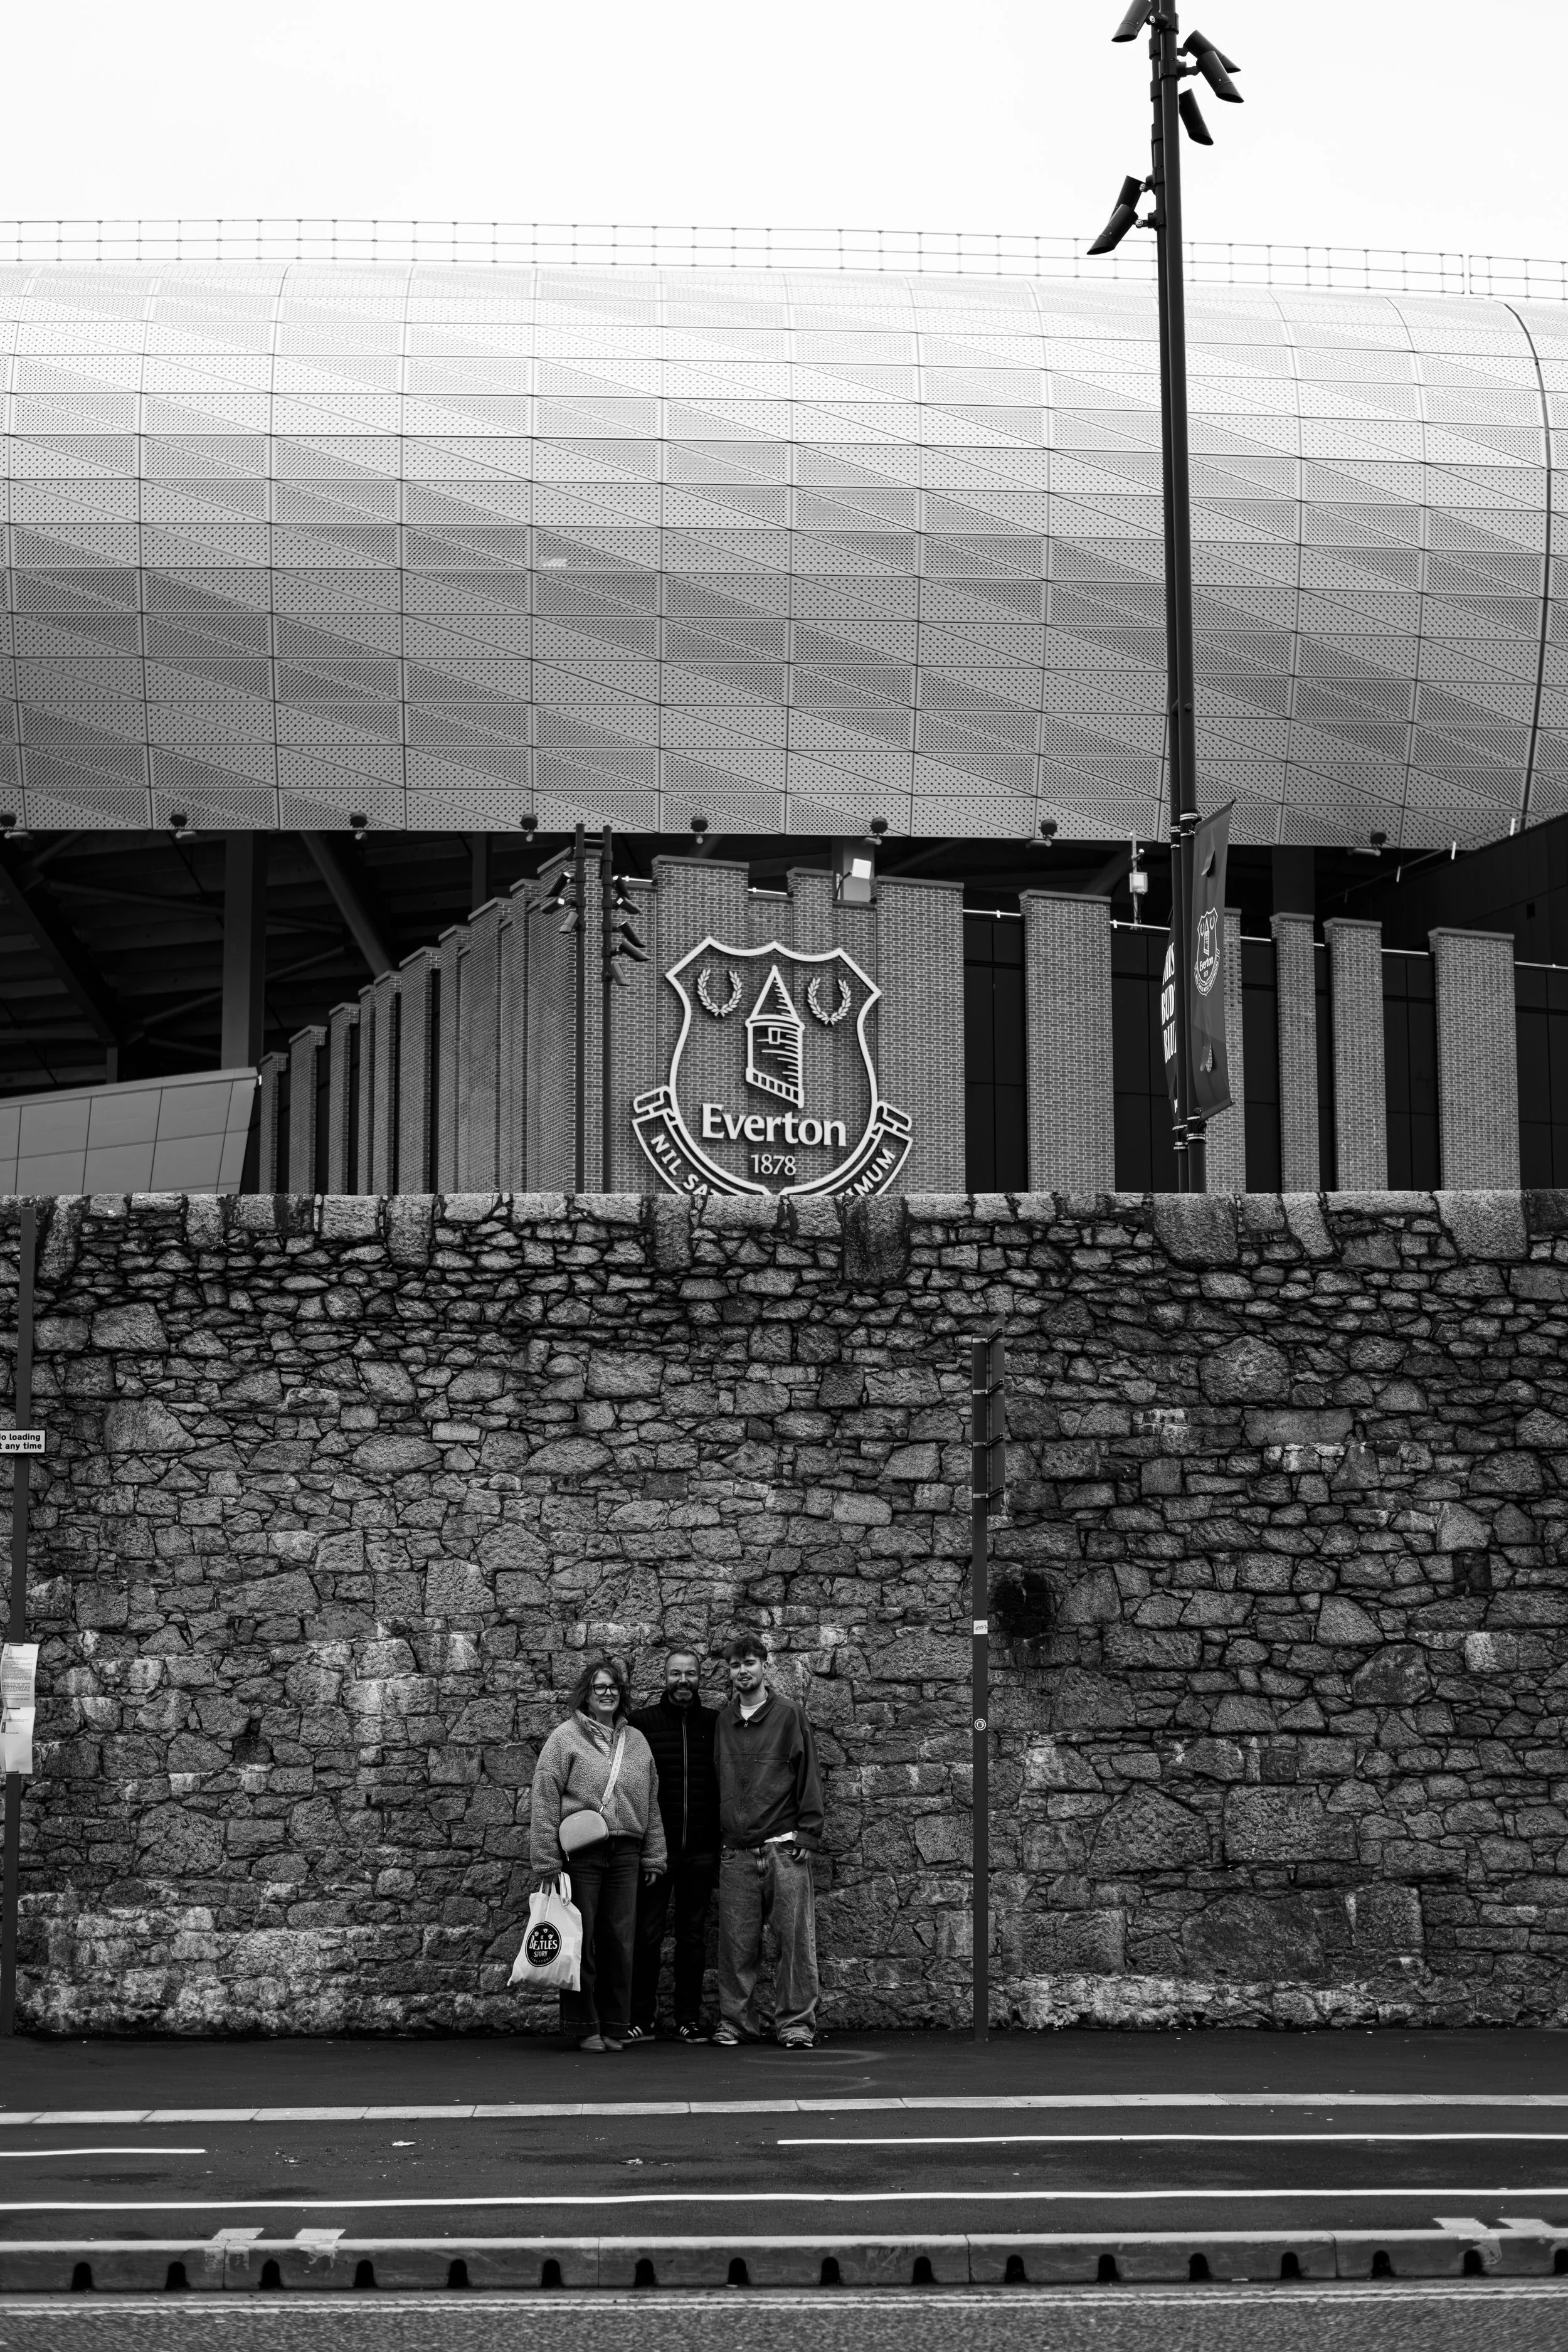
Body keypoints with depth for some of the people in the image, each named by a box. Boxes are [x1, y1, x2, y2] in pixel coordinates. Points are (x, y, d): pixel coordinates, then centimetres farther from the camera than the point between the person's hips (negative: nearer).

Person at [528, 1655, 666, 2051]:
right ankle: (583, 2028, 7)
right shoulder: (565, 1737, 0)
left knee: (620, 1942, 5)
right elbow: (545, 1801, -4)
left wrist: (653, 1855, 12)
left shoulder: (636, 1742, 15)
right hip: (580, 1853, -4)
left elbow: (651, 1803, 18)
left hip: (625, 1853, 4)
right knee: (582, 1942, -1)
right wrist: (547, 1862, -9)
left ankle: (615, 2026, 13)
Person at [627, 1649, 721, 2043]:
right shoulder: (642, 1722, 1)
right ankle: (641, 2020, 7)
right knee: (647, 1933, 0)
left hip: (700, 1849, 2)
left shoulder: (715, 1724, 6)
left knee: (694, 1935, 7)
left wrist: (722, 1841, 1)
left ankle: (690, 2018, 14)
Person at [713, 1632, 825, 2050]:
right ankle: (736, 2021, 10)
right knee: (736, 1942, 2)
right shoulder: (722, 1721, 13)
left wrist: (807, 1833, -5)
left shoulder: (789, 1715, 3)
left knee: (795, 1937, -4)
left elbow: (807, 1776, 1)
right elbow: (716, 1780, 17)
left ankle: (796, 2022, 2)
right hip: (736, 1851, 3)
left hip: (783, 1846, -3)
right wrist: (718, 1835, 10)